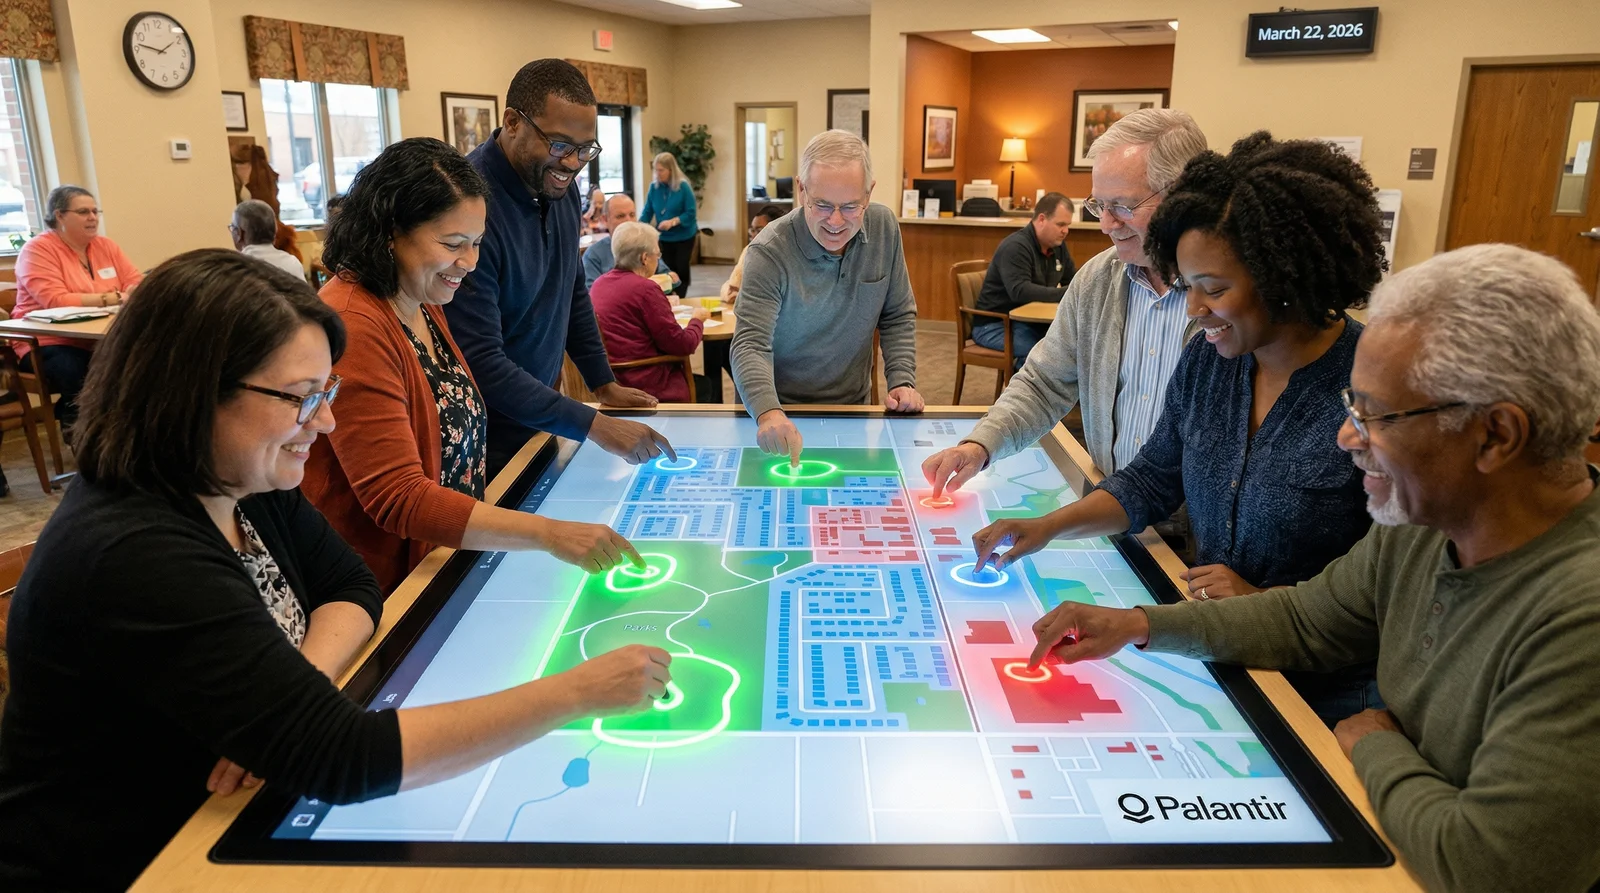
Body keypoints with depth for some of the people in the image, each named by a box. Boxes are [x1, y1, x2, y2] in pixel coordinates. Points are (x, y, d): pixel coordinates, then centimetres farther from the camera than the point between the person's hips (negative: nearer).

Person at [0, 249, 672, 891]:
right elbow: (341, 757, -33)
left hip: (214, 826, 6)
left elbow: (351, 589, 2)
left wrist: (289, 698, -19)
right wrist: (577, 693, -31)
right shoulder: (132, 560, -30)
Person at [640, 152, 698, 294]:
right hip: (664, 237, 3)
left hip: (684, 237, -3)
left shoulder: (683, 187, -14)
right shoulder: (654, 187, -3)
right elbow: (647, 212, -2)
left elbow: (690, 214, -16)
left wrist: (672, 222, -27)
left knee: (681, 269, 4)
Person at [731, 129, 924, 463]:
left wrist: (902, 381, -5)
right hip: (783, 414, -3)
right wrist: (768, 413, -40)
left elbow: (898, 317, 8)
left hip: (852, 406, 4)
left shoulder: (884, 227, -3)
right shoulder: (770, 252, -17)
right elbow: (751, 345, -22)